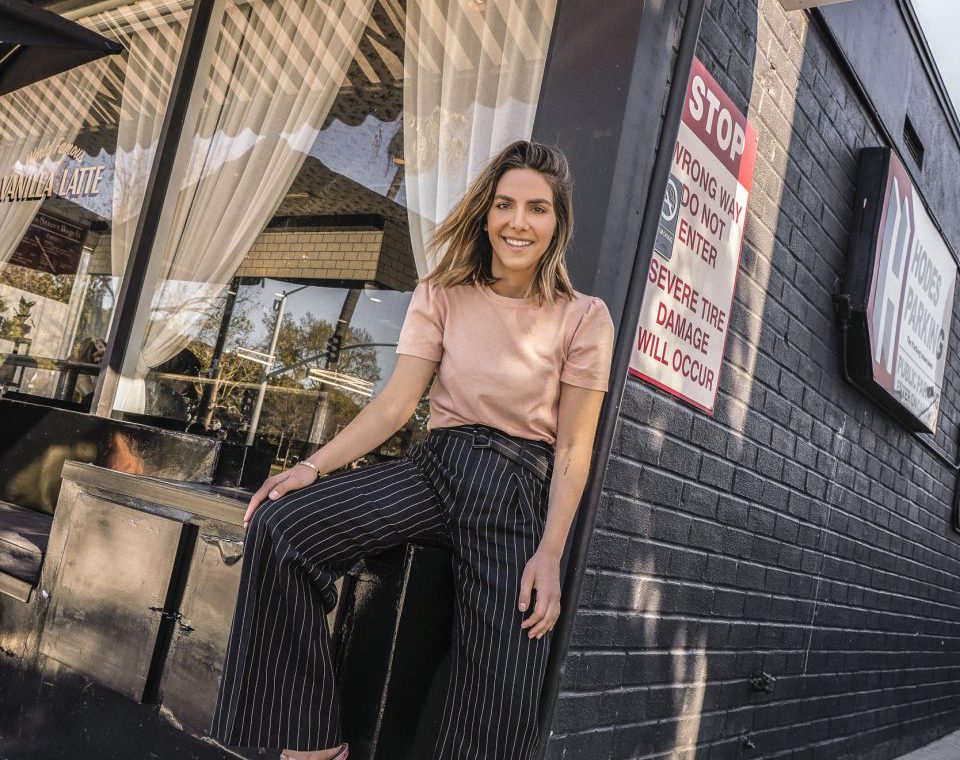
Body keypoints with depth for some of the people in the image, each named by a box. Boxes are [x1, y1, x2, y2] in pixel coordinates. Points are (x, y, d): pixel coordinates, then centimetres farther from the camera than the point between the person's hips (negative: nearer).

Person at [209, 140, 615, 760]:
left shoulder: (584, 319, 0)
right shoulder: (443, 296, 7)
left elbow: (573, 446, -2)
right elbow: (396, 402, 1)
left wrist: (550, 552, -13)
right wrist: (315, 465, -11)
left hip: (519, 488, -2)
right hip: (436, 465, 3)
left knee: (498, 708, -12)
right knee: (280, 526, -21)